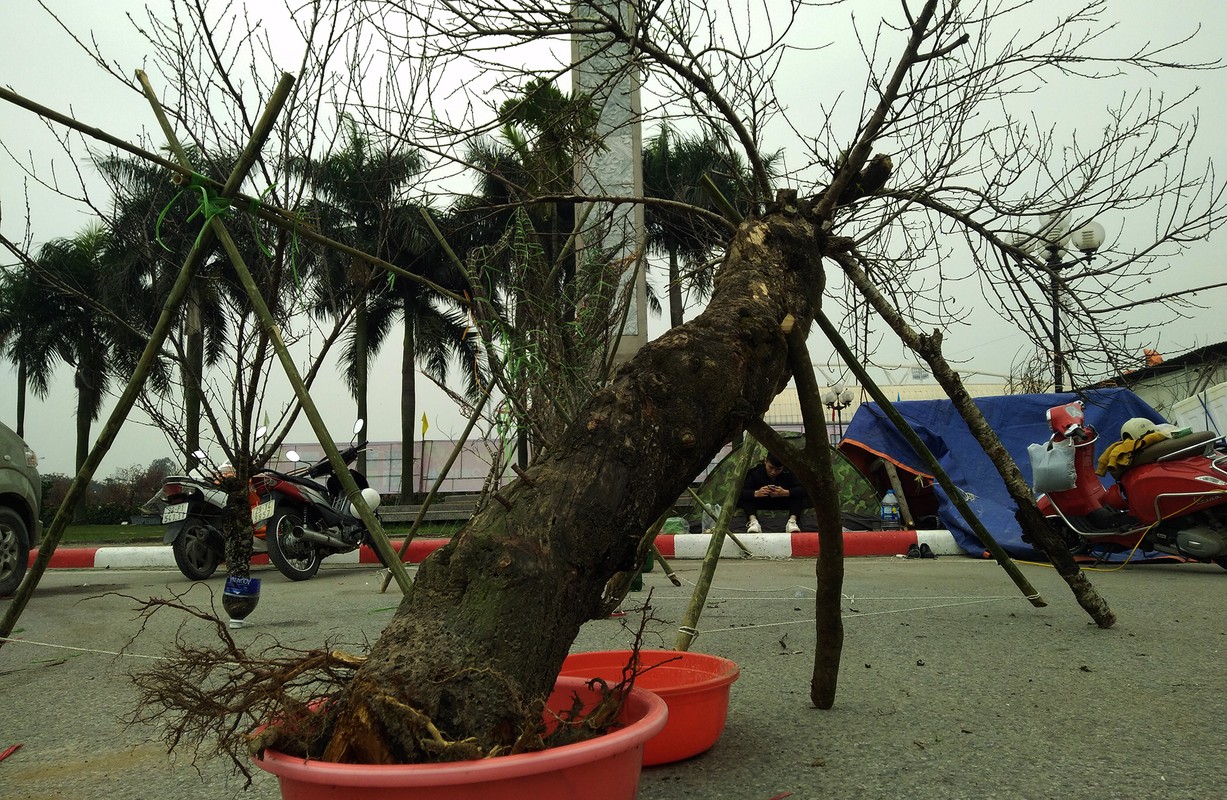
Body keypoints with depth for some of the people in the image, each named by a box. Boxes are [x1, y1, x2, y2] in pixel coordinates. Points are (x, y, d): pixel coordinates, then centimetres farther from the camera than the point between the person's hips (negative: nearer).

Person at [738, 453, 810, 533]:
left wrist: (786, 493, -44)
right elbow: (740, 491, -28)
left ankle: (792, 521, -38)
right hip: (761, 503, 0)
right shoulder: (755, 472, -20)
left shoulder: (789, 472, -19)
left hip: (784, 504, 0)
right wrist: (756, 493, -48)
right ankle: (753, 521, -42)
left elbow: (804, 489, -28)